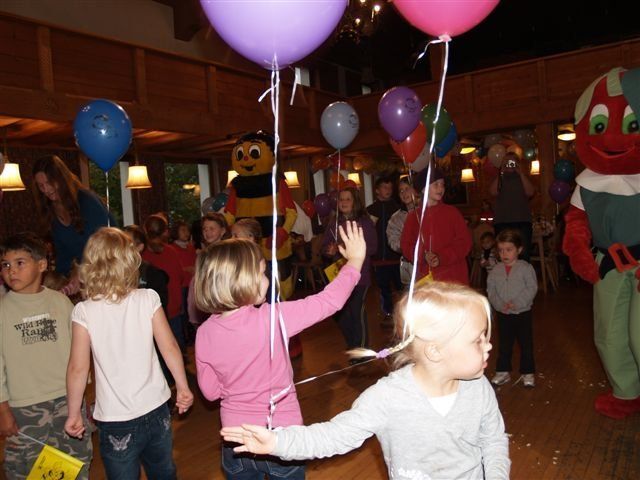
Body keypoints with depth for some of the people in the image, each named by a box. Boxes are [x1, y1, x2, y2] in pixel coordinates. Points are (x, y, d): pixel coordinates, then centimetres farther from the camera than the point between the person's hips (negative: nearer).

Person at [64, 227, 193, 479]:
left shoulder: (84, 311, -12)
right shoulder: (148, 299, -9)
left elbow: (78, 368, -9)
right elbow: (169, 348, -8)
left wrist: (74, 414, 4)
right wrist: (183, 387, 6)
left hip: (116, 422, -1)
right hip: (156, 410, 2)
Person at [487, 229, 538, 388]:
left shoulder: (526, 268, -8)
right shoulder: (495, 270, 0)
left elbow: (532, 289, -13)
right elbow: (491, 291, -1)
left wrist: (516, 303, -22)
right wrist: (500, 304, -17)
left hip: (523, 312, -2)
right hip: (502, 314, 3)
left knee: (526, 344, 8)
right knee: (504, 345, 12)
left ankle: (528, 373, 21)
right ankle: (503, 372, 24)